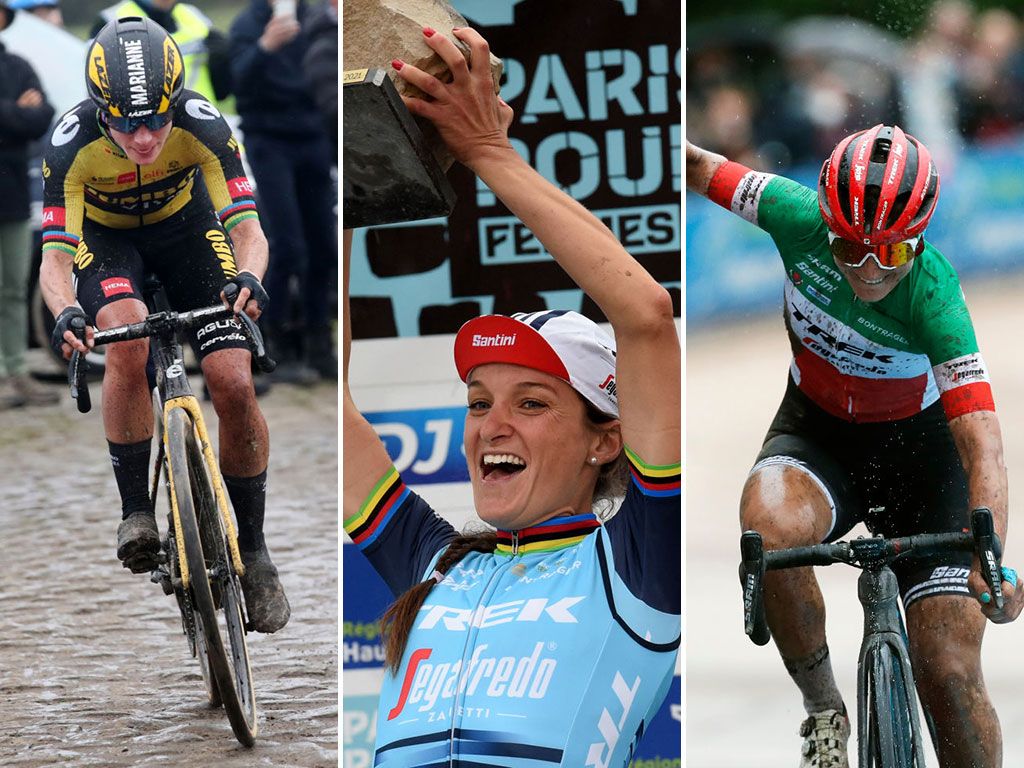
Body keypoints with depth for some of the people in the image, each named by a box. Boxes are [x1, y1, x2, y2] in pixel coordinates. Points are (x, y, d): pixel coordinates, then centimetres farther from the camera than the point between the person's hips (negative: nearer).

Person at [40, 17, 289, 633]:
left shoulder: (202, 127, -32)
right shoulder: (73, 144, -33)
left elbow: (247, 226, -32)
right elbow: (56, 254, -34)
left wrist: (247, 276, -55)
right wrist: (66, 312, -56)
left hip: (184, 223, 1)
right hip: (104, 235, -1)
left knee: (235, 385, -13)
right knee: (127, 342, -33)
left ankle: (253, 550, 5)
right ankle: (135, 509, -18)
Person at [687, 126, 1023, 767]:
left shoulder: (934, 293, -31)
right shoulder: (803, 221, -24)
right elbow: (703, 170, -5)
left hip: (917, 447, -2)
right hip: (816, 431, 2)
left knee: (950, 672, -11)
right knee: (770, 527, -34)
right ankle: (823, 710, -13)